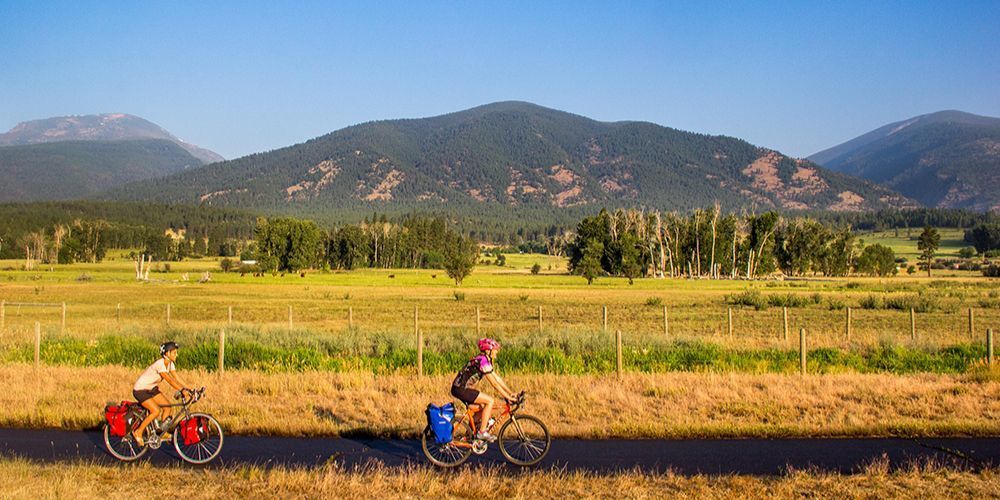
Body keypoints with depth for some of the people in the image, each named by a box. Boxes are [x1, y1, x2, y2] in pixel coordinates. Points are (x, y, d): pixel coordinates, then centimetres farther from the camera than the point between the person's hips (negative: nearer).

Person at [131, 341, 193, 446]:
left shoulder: (170, 363, -3)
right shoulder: (160, 364, -29)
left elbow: (177, 378, -4)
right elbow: (169, 380, -35)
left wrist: (189, 389, -13)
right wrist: (182, 390, -43)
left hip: (152, 389, 9)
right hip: (140, 390, -9)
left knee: (167, 407, -3)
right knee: (156, 411, -20)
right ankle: (138, 432, -4)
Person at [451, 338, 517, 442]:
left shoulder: (487, 360, 13)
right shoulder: (483, 361, -18)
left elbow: (497, 378, 15)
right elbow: (494, 383, -19)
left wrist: (511, 393, 11)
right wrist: (508, 397, -15)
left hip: (461, 388, 10)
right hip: (460, 389, -10)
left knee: (482, 406, 19)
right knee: (489, 401, -12)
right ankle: (482, 432, -7)